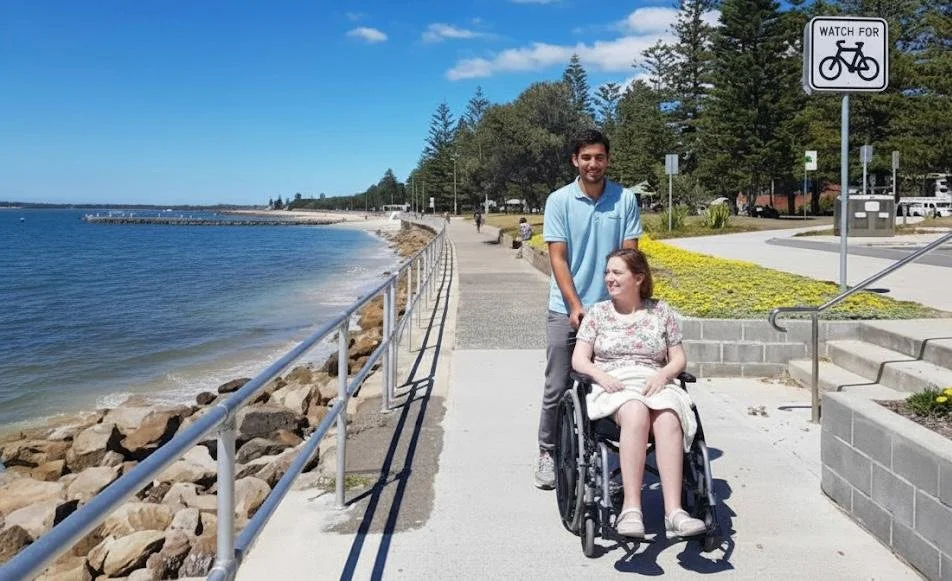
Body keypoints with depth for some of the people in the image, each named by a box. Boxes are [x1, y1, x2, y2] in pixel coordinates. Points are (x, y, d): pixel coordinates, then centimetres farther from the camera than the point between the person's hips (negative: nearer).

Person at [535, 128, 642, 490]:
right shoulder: (559, 201, -2)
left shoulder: (626, 200, 1)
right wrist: (576, 306, -15)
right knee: (557, 388, 4)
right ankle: (548, 453, 19)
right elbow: (557, 258, -6)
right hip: (565, 310, -1)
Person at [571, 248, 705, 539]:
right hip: (612, 385, -1)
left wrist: (663, 374, -8)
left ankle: (673, 511, -41)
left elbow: (678, 358, 15)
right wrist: (601, 376, -13)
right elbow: (579, 359, 8)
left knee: (668, 419, -35)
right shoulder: (598, 312, 15)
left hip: (655, 383, 2)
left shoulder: (661, 311, 17)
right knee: (636, 414, -38)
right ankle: (631, 509, -42)